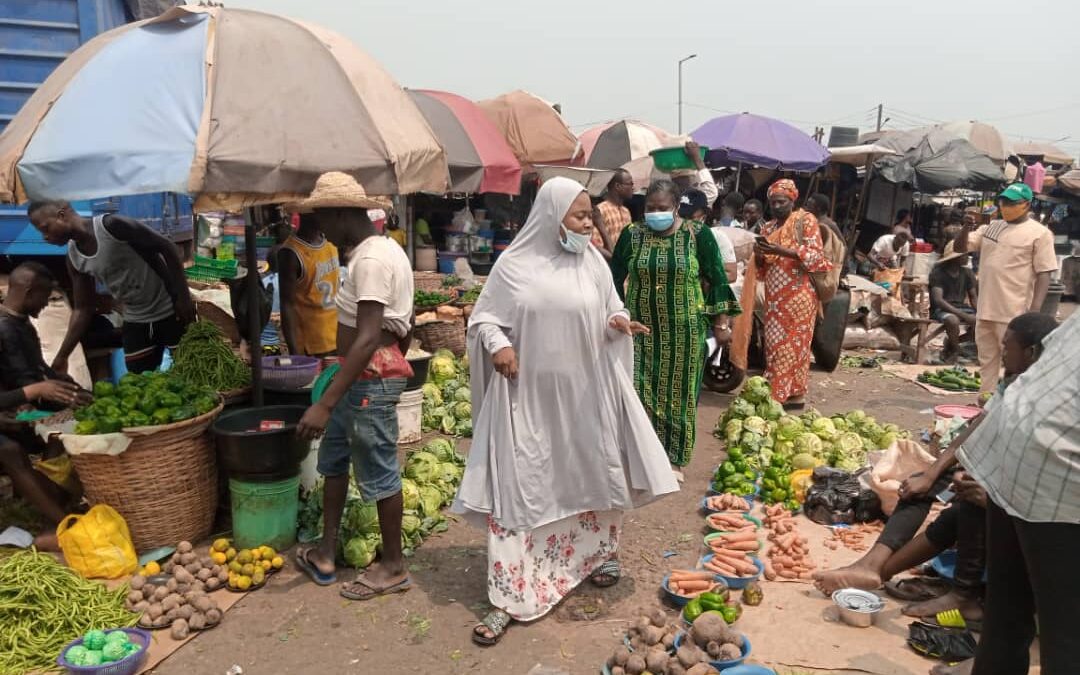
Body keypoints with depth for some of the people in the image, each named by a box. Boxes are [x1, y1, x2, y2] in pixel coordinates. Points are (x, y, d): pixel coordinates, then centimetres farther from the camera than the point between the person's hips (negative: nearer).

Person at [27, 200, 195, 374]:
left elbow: (166, 247, -16)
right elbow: (82, 309, 7)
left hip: (171, 311, -6)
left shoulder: (111, 225, -20)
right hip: (135, 321, 6)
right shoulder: (74, 258, -1)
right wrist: (61, 357, 3)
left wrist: (183, 297, -18)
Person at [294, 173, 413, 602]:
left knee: (379, 472, 3)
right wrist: (396, 365, 27)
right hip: (361, 376, 11)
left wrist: (325, 403, -32)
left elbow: (368, 339, -29)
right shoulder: (383, 249, 11)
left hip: (371, 379, -11)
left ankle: (393, 566, 20)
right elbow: (405, 324, 18)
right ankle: (325, 555, 30)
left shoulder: (370, 260, -21)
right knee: (333, 459, 18)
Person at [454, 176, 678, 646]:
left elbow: (611, 312, 9)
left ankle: (598, 553, 44)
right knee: (519, 486, -2)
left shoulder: (593, 262, 2)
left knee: (592, 474, 17)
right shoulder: (514, 264, -6)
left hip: (585, 391, 3)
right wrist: (498, 345, -20)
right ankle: (511, 597, 6)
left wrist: (618, 322, -13)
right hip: (528, 394, -3)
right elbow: (484, 317, 0)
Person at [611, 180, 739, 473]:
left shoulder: (698, 236, -5)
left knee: (679, 393, 7)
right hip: (641, 329, 1)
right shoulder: (632, 235, -1)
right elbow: (615, 278, 7)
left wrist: (721, 323, -1)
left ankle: (674, 458, 20)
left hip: (684, 331, -1)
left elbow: (716, 280, -1)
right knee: (641, 392, 1)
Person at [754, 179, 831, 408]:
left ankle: (795, 394, -2)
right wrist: (759, 255, -5)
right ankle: (778, 393, 10)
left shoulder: (805, 220, -2)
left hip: (797, 295, -6)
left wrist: (781, 250, -21)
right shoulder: (768, 227, 16)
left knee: (793, 344, -6)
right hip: (774, 296, 6)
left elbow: (815, 254, -12)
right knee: (775, 343, 5)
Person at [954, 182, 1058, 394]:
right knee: (987, 362, 14)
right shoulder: (990, 227, 11)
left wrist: (1034, 311, -16)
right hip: (985, 309, 7)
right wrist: (967, 225, -7)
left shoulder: (1039, 233, -6)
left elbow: (1044, 274, -8)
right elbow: (960, 247, 12)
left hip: (1014, 313, -6)